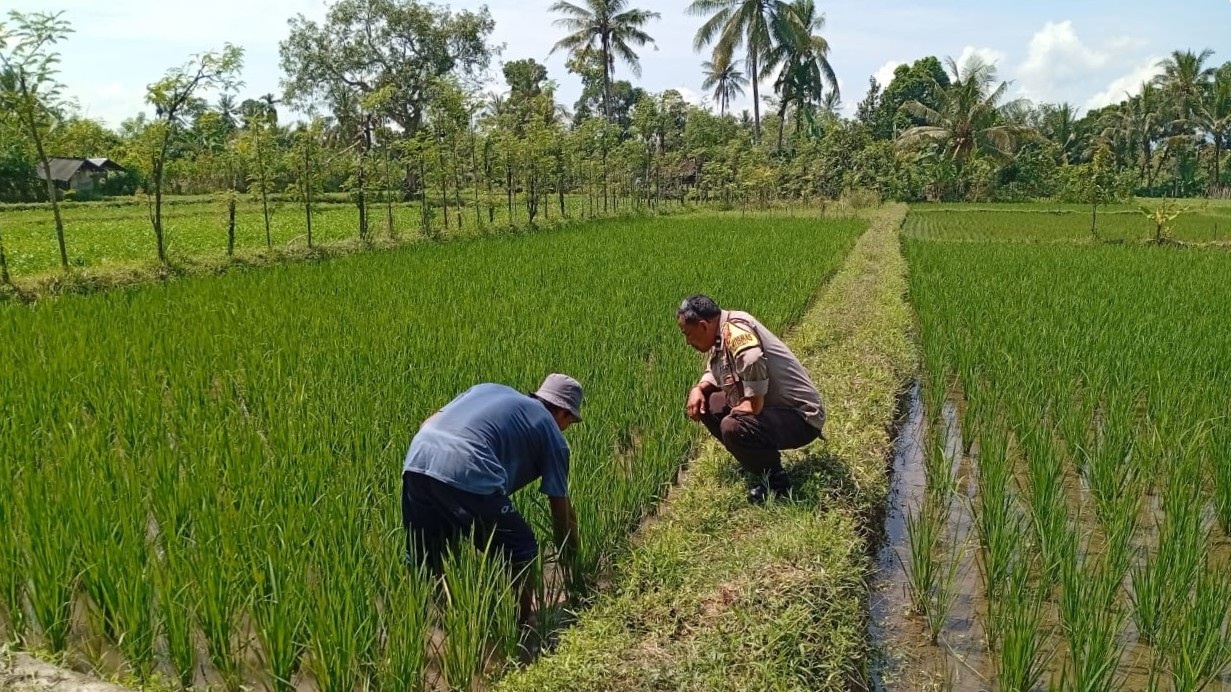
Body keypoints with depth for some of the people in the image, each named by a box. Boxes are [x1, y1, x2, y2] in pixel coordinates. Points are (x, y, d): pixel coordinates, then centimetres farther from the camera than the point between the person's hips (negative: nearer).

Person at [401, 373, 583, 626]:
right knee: (521, 551, 15)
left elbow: (427, 424, 24)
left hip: (416, 459, 6)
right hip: (467, 475, -6)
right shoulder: (551, 433, 19)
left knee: (421, 559, 24)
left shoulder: (489, 388, 33)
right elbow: (562, 511, 24)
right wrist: (571, 559, 37)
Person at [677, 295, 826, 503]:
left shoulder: (736, 332, -25)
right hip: (774, 408, 10)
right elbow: (713, 373, 20)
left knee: (732, 427, -33)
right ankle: (755, 460, 18)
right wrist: (699, 388, -1)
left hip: (800, 416, -10)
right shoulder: (720, 335, 3)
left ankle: (776, 481, -6)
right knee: (704, 402, 8)